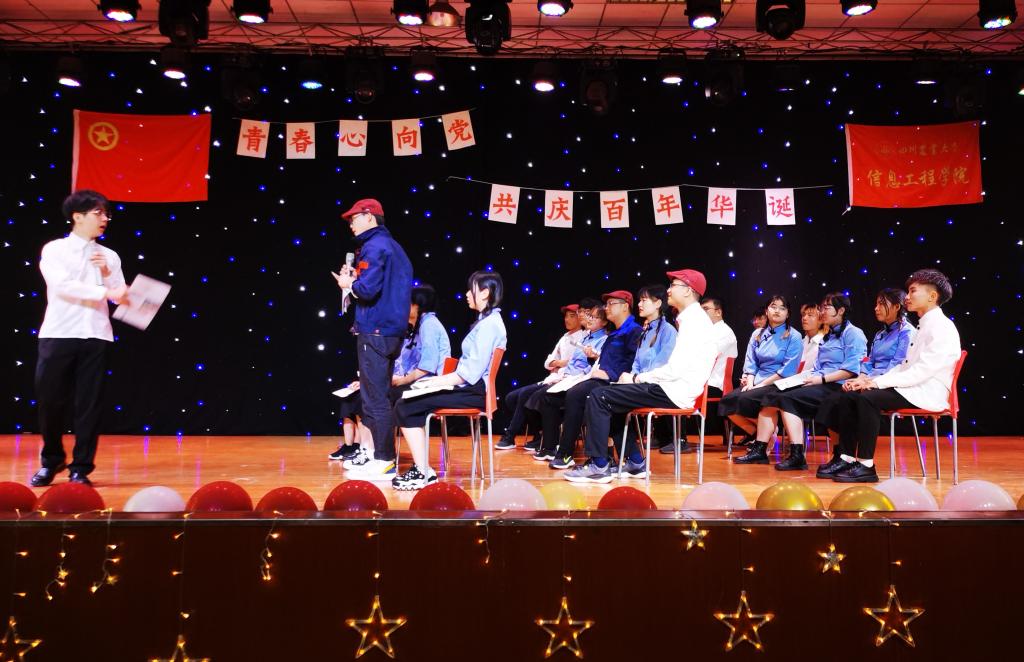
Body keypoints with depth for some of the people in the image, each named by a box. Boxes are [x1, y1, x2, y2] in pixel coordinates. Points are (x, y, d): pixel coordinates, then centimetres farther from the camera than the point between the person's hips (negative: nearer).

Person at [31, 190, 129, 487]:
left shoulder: (109, 256, 13)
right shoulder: (54, 249, 2)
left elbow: (122, 297, 11)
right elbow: (62, 284, -15)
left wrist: (107, 274, -5)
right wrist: (105, 291, -23)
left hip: (95, 337, 2)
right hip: (58, 334, -2)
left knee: (89, 404, 1)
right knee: (49, 399, 2)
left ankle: (81, 468, 11)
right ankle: (51, 460, 25)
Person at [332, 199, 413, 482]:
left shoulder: (374, 246, -10)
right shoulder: (394, 246, 19)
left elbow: (367, 289, -22)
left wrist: (349, 284, -2)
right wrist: (356, 278, 11)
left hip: (375, 332, -10)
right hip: (392, 330, 10)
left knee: (374, 399, -6)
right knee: (378, 396, 16)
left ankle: (383, 462, -2)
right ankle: (377, 454, 22)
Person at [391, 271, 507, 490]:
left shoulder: (489, 325, -15)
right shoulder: (486, 321, 17)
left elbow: (471, 373, -21)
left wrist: (434, 382, -13)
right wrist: (437, 380, 5)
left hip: (475, 392, -10)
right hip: (470, 387, 10)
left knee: (405, 407, -12)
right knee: (406, 404, 4)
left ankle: (423, 472, -8)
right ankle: (421, 467, 3)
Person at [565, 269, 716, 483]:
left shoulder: (694, 321, -13)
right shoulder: (692, 319, 17)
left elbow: (675, 369, -21)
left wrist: (637, 378, -10)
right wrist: (639, 378, 4)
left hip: (675, 392, -10)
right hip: (672, 388, 10)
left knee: (599, 396, -11)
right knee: (611, 398, 16)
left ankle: (598, 466, -7)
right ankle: (634, 462, 13)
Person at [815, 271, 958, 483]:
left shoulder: (942, 327, -9)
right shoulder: (925, 326, 21)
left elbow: (922, 371, -20)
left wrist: (878, 382, -19)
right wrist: (871, 380, 4)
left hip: (927, 394, -9)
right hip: (911, 388, 9)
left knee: (867, 398, -29)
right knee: (848, 395, -4)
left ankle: (866, 465, -23)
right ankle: (846, 458, -4)